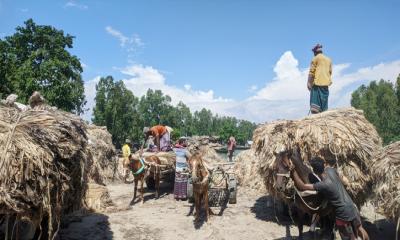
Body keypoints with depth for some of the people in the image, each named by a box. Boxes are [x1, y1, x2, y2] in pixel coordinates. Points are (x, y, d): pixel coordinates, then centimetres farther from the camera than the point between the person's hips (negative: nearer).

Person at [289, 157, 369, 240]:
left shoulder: (323, 185, -28)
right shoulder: (331, 170, -9)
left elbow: (301, 187, -32)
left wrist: (293, 171, -26)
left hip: (343, 215, -7)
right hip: (352, 207, 7)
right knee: (359, 228, 31)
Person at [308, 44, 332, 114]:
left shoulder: (316, 58, 2)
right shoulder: (328, 59, 20)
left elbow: (312, 71, -5)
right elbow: (330, 72, 19)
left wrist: (309, 82, -5)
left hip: (317, 82, -6)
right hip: (326, 83, 6)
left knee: (315, 101, -9)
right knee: (324, 101, 9)